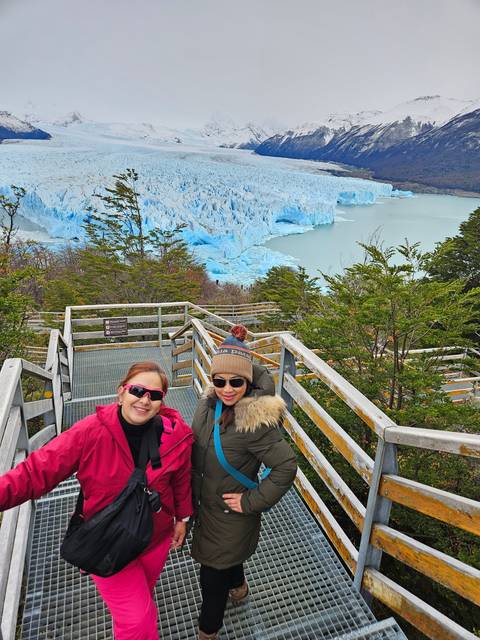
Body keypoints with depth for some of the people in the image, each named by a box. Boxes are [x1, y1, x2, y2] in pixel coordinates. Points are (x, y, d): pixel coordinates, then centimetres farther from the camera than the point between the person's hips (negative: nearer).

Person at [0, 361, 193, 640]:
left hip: (156, 539, 4)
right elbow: (37, 471, -27)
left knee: (144, 599, 30)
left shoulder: (178, 435, -19)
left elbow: (181, 480, -3)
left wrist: (182, 517, 7)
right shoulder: (91, 432, -28)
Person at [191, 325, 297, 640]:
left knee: (212, 579, 14)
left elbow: (286, 466, -29)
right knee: (228, 556, 32)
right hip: (206, 504, 7)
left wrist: (252, 502, -23)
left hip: (231, 515, -6)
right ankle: (239, 587, 65)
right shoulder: (209, 405, -12)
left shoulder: (256, 422, -33)